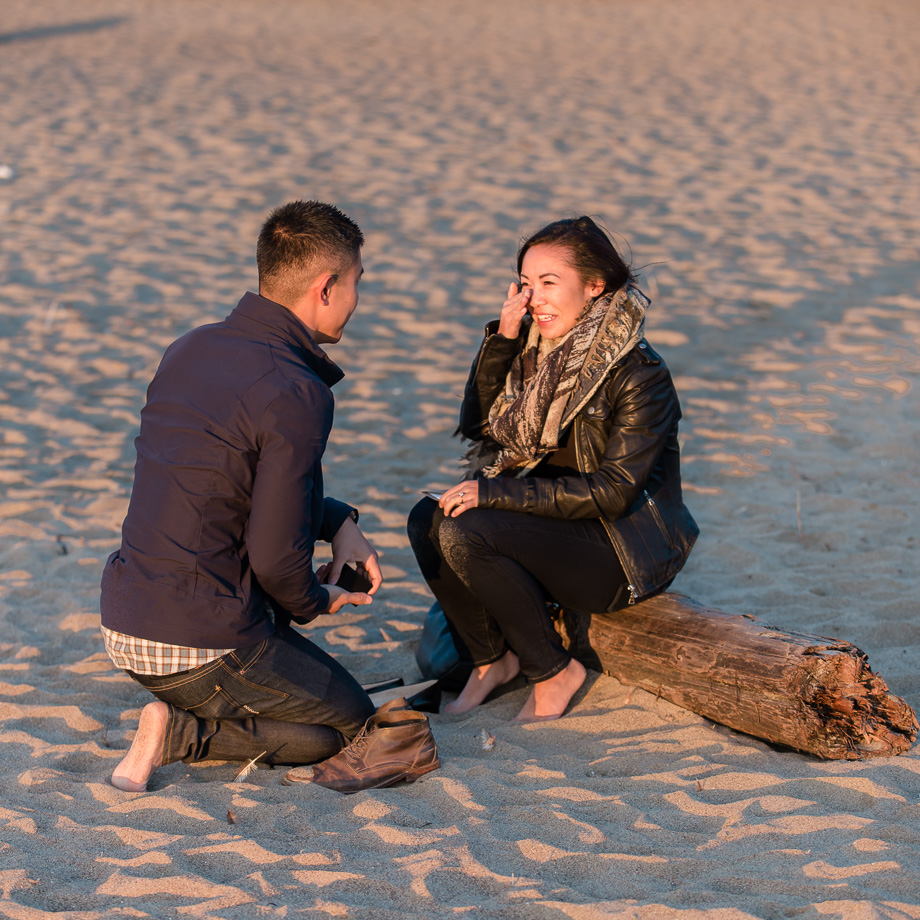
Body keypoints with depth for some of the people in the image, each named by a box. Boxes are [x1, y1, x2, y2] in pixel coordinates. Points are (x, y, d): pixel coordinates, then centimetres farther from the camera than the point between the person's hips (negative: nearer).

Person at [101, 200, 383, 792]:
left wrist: (339, 521, 13)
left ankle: (181, 715, 9)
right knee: (355, 726, 14)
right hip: (204, 644, -8)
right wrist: (315, 601, 3)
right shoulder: (298, 395, -20)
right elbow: (277, 558, -19)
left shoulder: (191, 349, 7)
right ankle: (184, 734, -5)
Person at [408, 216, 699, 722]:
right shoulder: (536, 347, 4)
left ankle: (554, 672, -9)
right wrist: (502, 337, -12)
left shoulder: (639, 374, -18)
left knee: (464, 533, -25)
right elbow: (478, 426, 1)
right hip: (557, 526, 7)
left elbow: (613, 491, -22)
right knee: (427, 518, -13)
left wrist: (495, 494, -24)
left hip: (623, 554, -7)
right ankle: (489, 660, 2)